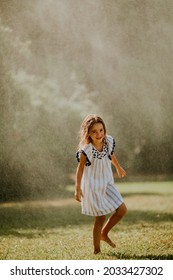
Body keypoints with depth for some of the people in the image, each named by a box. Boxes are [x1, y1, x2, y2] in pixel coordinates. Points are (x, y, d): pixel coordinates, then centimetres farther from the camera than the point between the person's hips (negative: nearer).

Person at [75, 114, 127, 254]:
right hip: (92, 186, -6)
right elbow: (80, 168, -14)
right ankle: (97, 250, 13)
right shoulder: (85, 150, -25)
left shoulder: (109, 141, -9)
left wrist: (119, 168, 29)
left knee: (122, 210, 5)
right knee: (101, 217, -2)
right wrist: (78, 188, -14)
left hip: (107, 183, 6)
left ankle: (104, 233, 26)